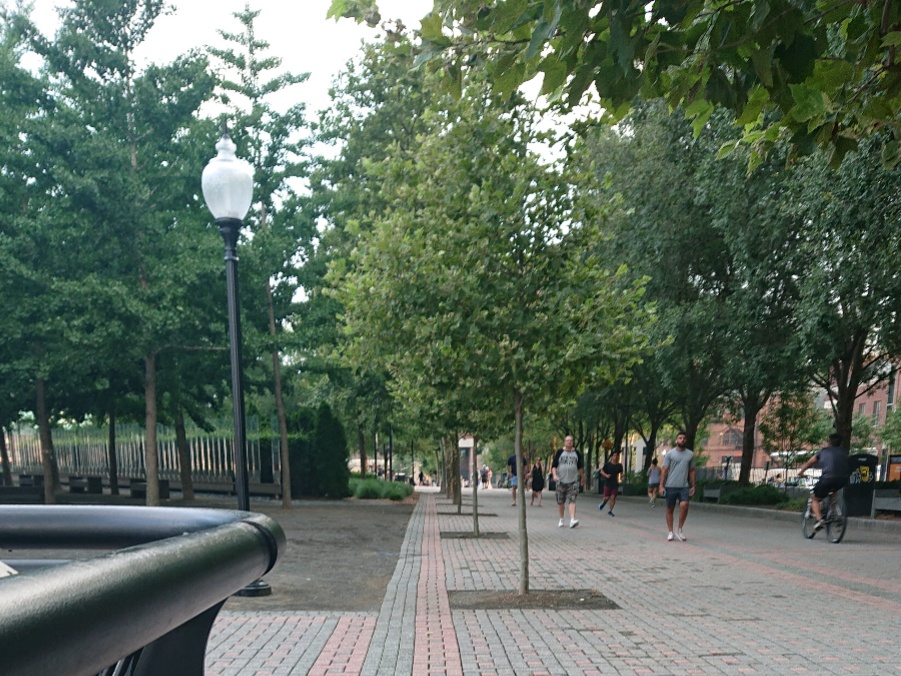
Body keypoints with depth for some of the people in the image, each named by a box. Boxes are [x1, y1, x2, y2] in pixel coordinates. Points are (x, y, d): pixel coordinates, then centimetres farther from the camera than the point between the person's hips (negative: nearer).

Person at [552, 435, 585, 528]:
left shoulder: (576, 453, 8)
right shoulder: (559, 452, 2)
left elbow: (580, 467, 21)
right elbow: (554, 465, 1)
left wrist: (582, 477, 27)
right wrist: (554, 475, -14)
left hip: (573, 481, 0)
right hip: (561, 481, 0)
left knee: (572, 500, -13)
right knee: (560, 502, 7)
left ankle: (572, 520, -22)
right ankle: (561, 519, 24)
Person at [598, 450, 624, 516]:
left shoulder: (619, 465, 6)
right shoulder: (607, 464, -3)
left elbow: (621, 473, 18)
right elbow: (602, 471, 1)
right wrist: (606, 475, -16)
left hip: (615, 484, 2)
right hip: (608, 483, -2)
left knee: (613, 498, -4)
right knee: (606, 497, -3)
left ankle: (610, 511, 8)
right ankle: (603, 503, 32)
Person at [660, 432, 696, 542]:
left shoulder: (690, 454, 9)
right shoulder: (670, 454, 1)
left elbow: (692, 471, 15)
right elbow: (664, 470, -1)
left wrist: (693, 486, 9)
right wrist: (661, 485, -8)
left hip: (684, 486, 1)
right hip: (671, 486, -1)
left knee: (684, 505, -18)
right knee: (670, 509, 5)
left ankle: (680, 530, -3)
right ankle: (670, 532, 16)